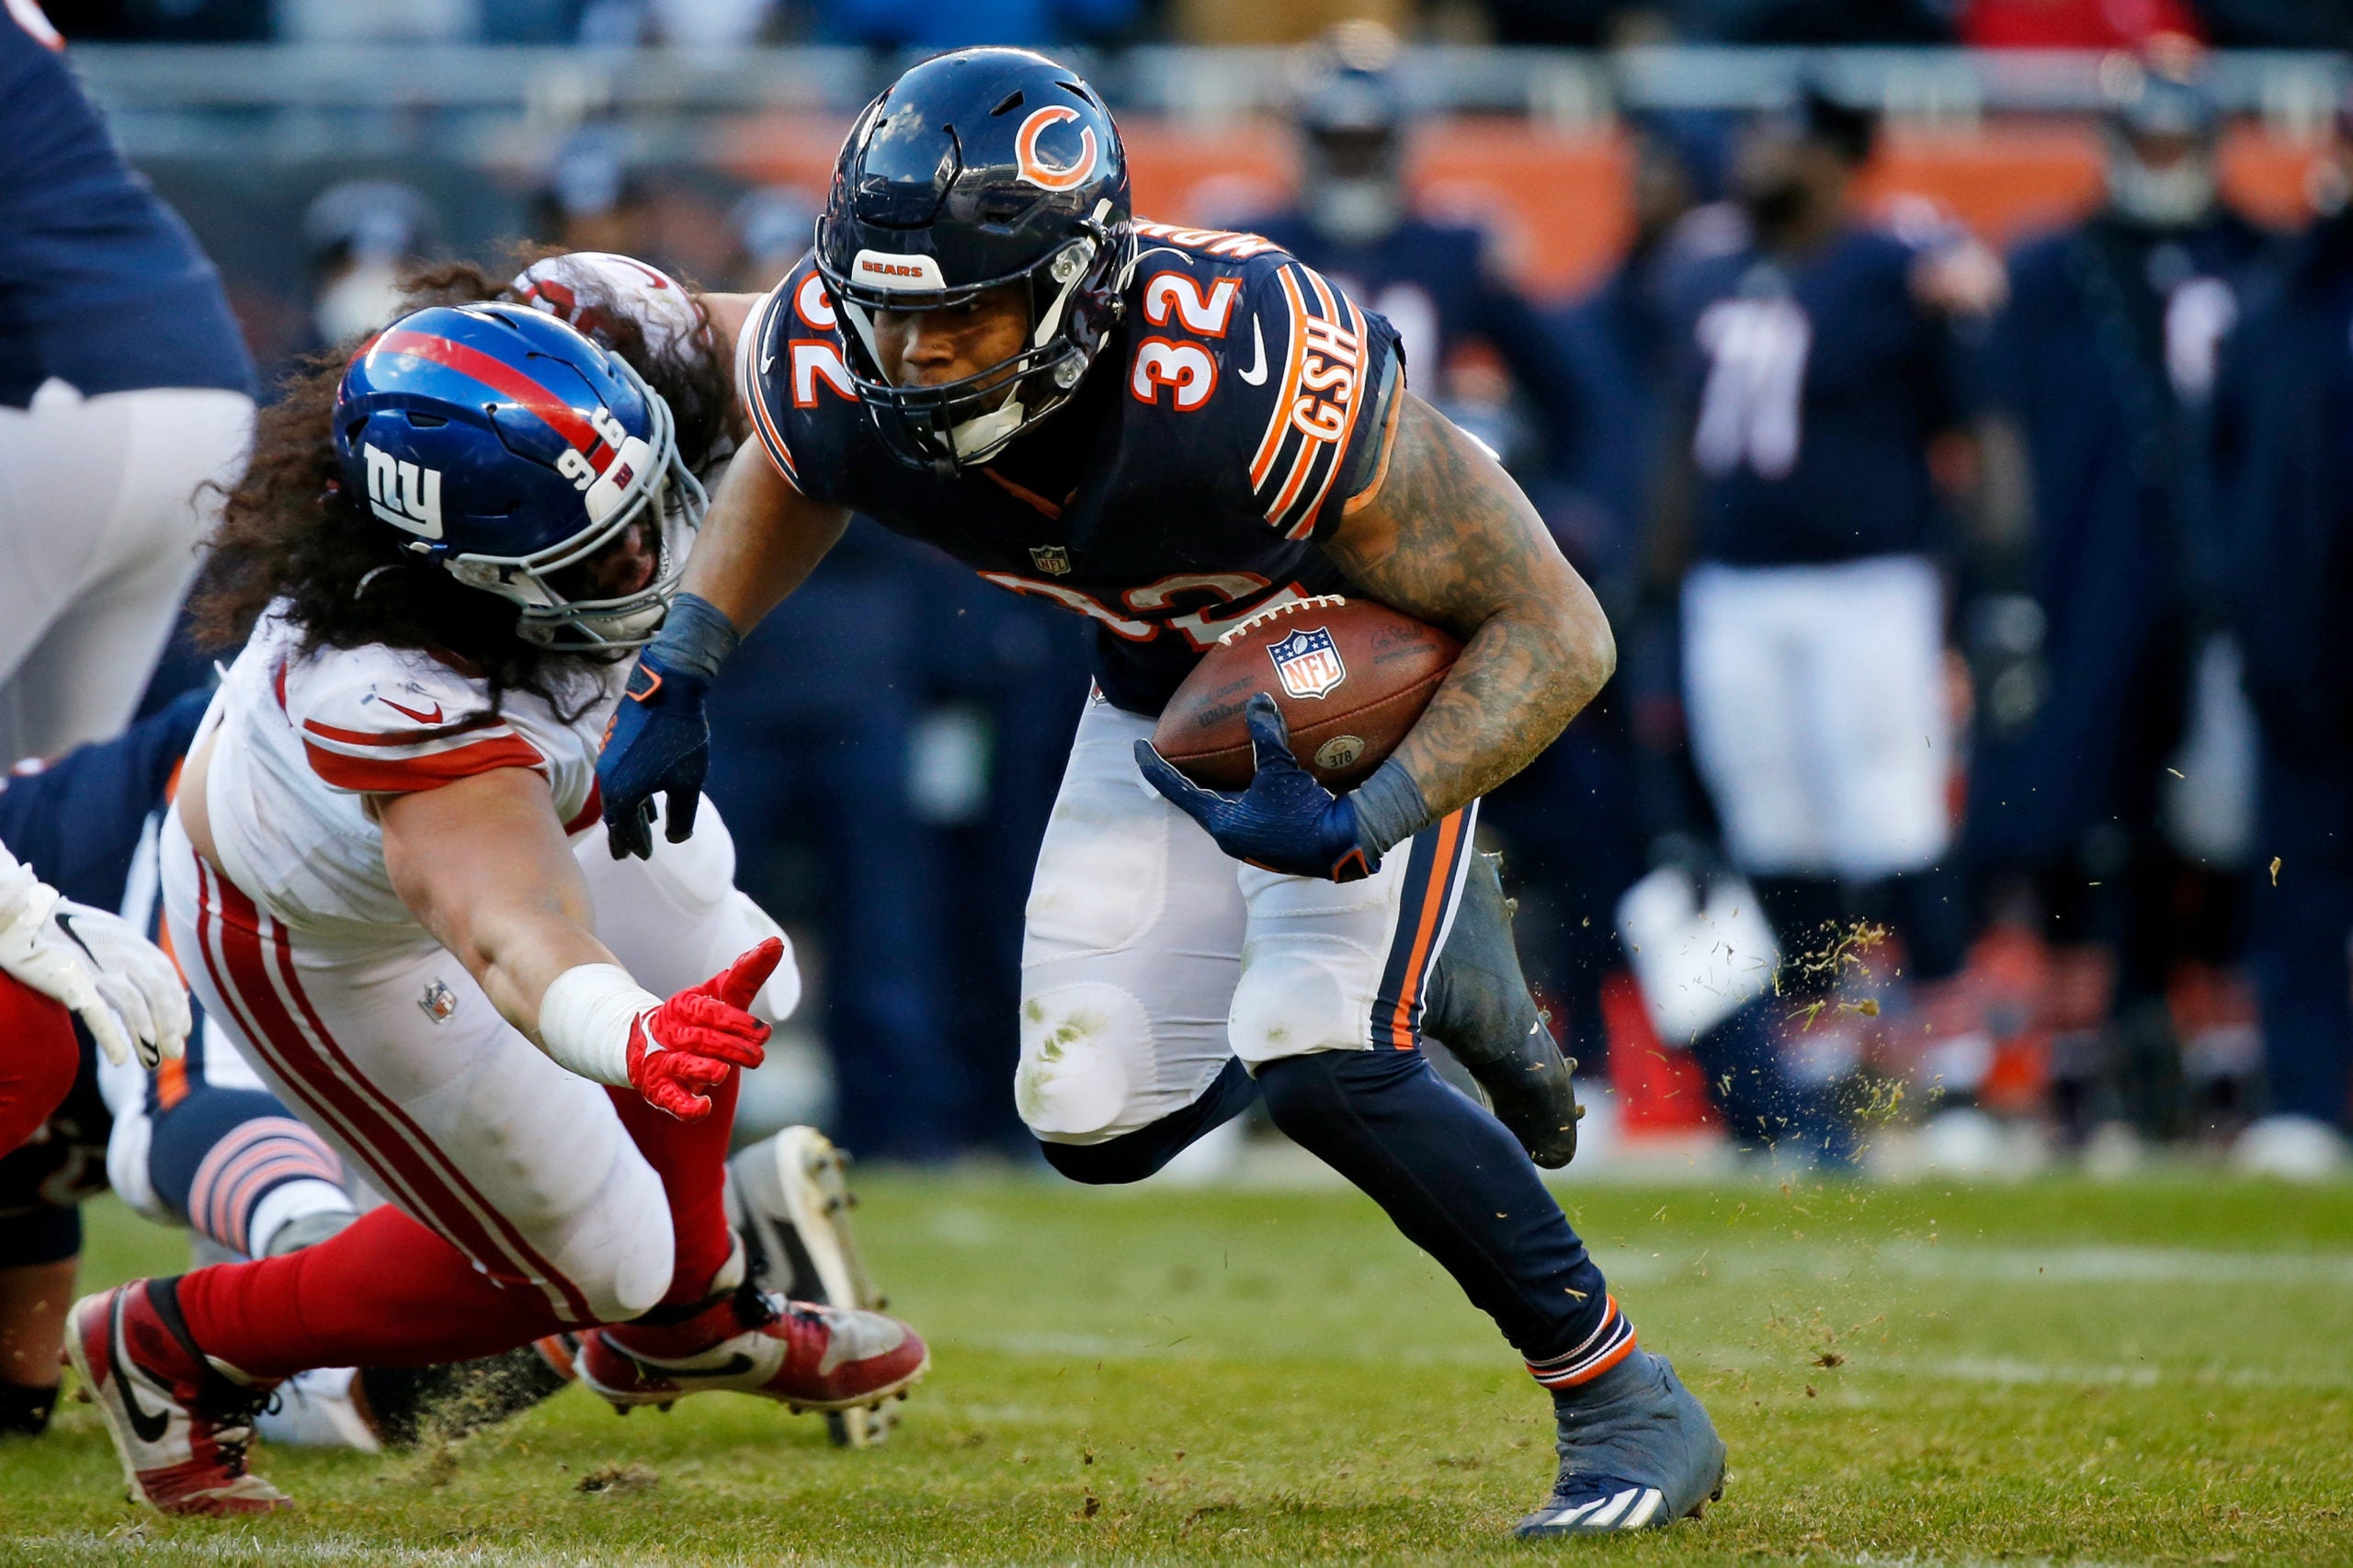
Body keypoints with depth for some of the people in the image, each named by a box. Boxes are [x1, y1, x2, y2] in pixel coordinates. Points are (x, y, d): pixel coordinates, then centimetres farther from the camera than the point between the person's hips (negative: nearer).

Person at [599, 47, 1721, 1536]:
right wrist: (679, 676, -7)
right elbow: (790, 471, 3)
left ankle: (1633, 1411, -7)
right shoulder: (842, 378, -27)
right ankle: (1424, 964, 29)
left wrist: (1359, 830, -42)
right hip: (1166, 687, 6)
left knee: (1318, 1066, -24)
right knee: (1101, 1121, 3)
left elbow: (1556, 632, -32)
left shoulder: (1253, 384, -42)